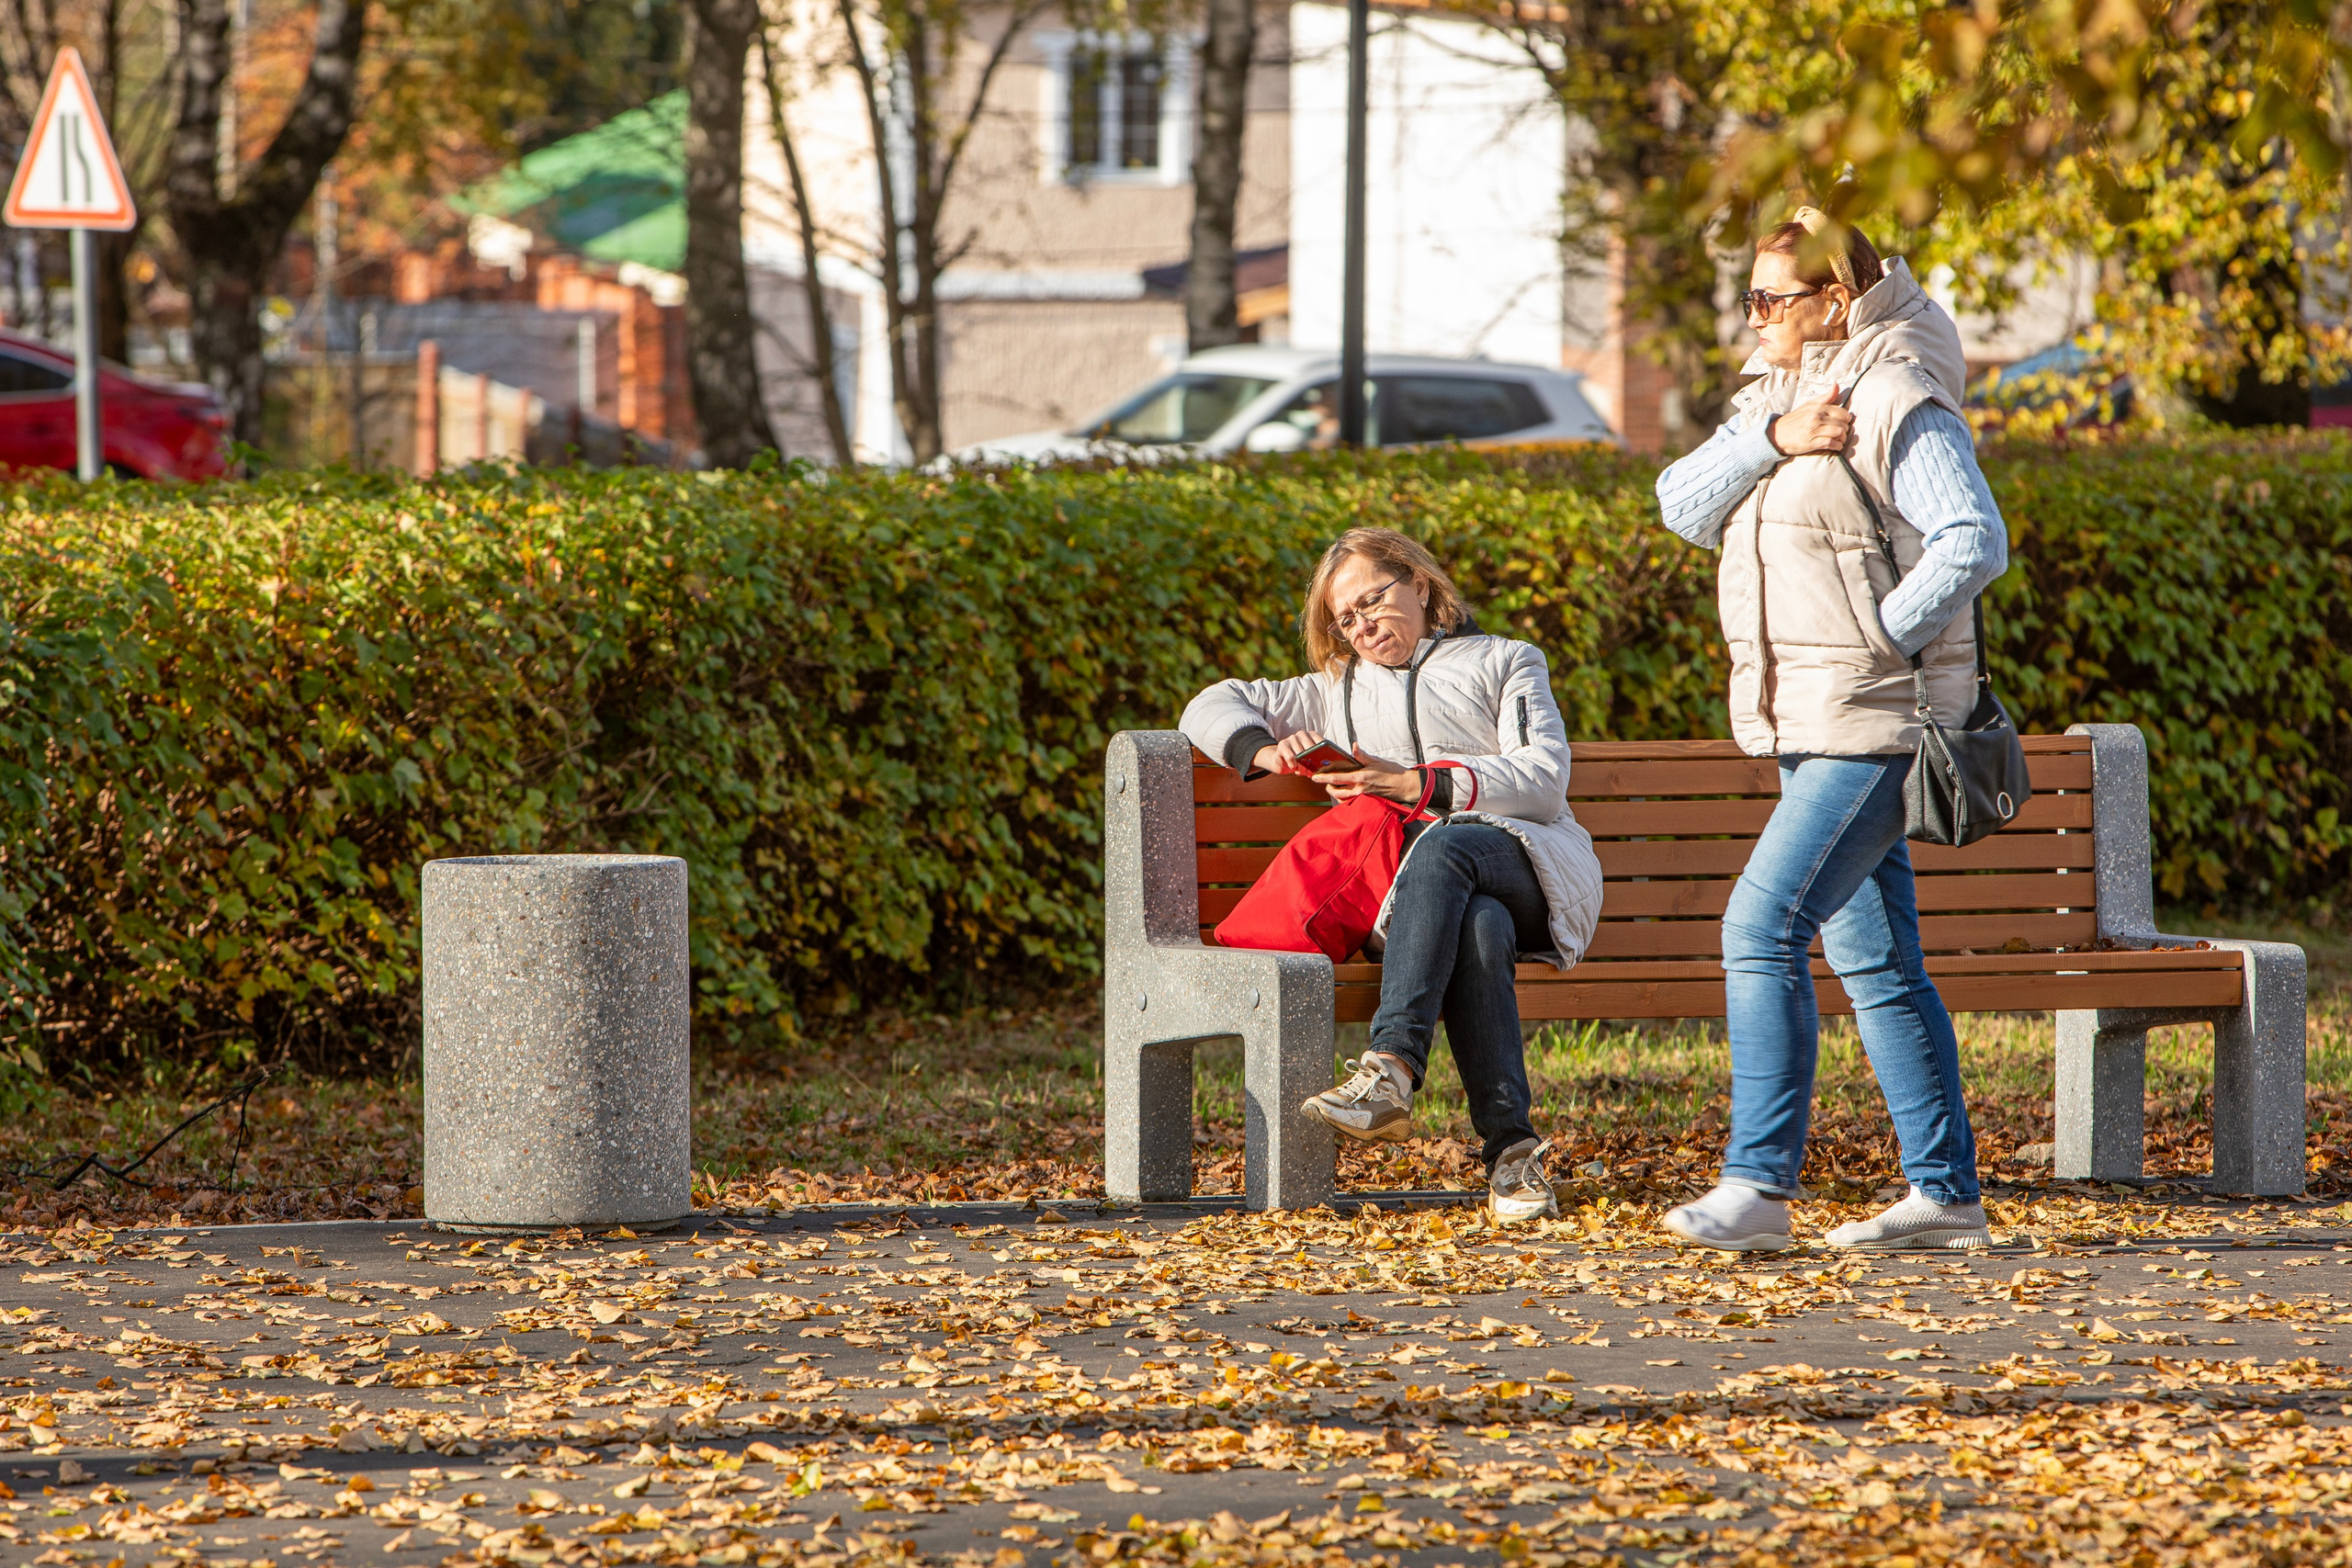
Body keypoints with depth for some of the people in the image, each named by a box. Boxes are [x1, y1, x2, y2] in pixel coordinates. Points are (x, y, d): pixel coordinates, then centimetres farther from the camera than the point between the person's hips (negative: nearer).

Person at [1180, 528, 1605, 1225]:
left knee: (1442, 847, -38)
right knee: (1478, 928, -36)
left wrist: (1415, 785, -8)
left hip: (1533, 862, -2)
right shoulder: (1339, 690, 33)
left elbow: (1544, 780, 3)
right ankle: (1511, 1148, -47)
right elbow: (1212, 706, 27)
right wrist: (1266, 749, 4)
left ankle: (1391, 1070, -53)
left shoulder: (1507, 663, 21)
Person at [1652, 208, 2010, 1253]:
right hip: (1808, 727, 9)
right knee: (1873, 958, 9)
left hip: (1876, 719, -9)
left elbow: (1973, 543, -20)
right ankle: (1945, 1195, 13)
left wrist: (1876, 639, -20)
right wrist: (1773, 442, -12)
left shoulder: (1898, 406, -12)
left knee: (1763, 927, -16)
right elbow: (1682, 506, 3)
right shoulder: (1773, 400, 15)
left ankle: (1758, 1184, -17)